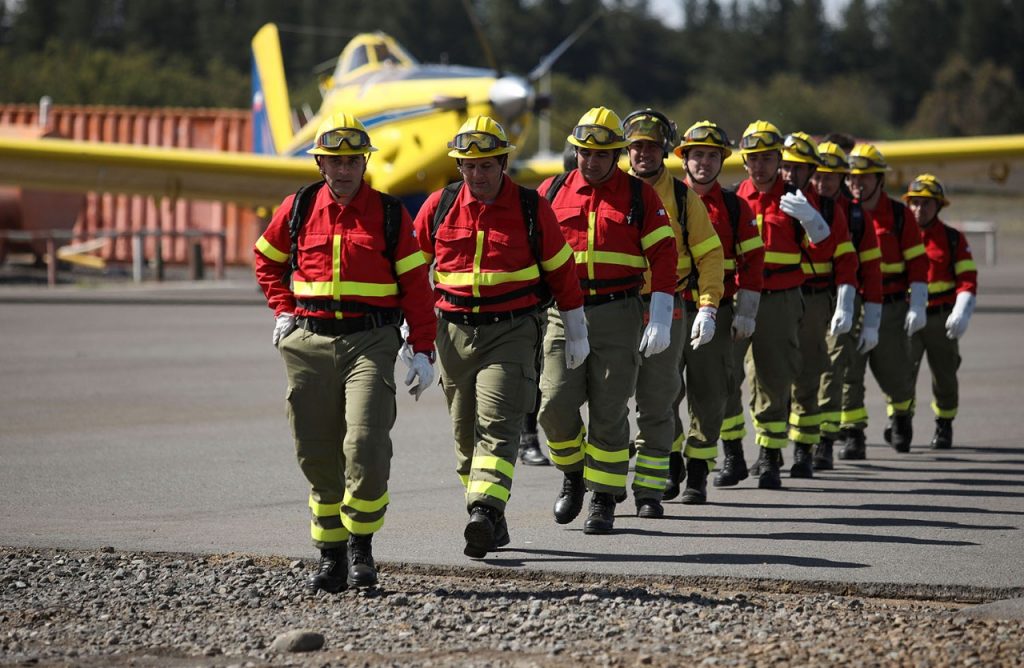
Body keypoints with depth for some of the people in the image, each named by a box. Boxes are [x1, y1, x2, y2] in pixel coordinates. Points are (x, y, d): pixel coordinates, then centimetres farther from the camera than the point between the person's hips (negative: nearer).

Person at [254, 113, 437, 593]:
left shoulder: (390, 215, 2)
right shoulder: (298, 209, 7)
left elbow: (415, 283, 4)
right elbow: (267, 261, 24)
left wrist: (423, 350, 0)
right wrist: (283, 310, 12)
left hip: (370, 341, -3)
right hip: (308, 344, 3)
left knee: (366, 443, -16)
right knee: (318, 455, 4)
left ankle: (361, 545, 1)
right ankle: (330, 556, 14)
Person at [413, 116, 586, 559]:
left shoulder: (531, 209, -2)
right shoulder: (440, 206, 3)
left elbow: (561, 269, 6)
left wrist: (576, 332, 9)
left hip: (512, 331, -4)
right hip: (454, 332, 4)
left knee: (497, 425, -17)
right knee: (465, 434, 10)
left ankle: (483, 512, -29)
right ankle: (492, 523, 22)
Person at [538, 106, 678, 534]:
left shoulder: (640, 196, 3)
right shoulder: (551, 193, 8)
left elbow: (663, 255, 0)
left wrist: (661, 318, -8)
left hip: (618, 314, -2)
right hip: (564, 313, 2)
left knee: (609, 411, -1)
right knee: (556, 406, -6)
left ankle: (604, 500, 8)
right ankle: (573, 474, 21)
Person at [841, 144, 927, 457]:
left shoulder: (899, 215, 1)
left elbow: (917, 262, 1)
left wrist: (918, 306, -6)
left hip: (891, 306, 0)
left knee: (894, 373, 7)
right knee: (847, 373, -10)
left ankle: (901, 414, 38)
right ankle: (853, 435, -4)